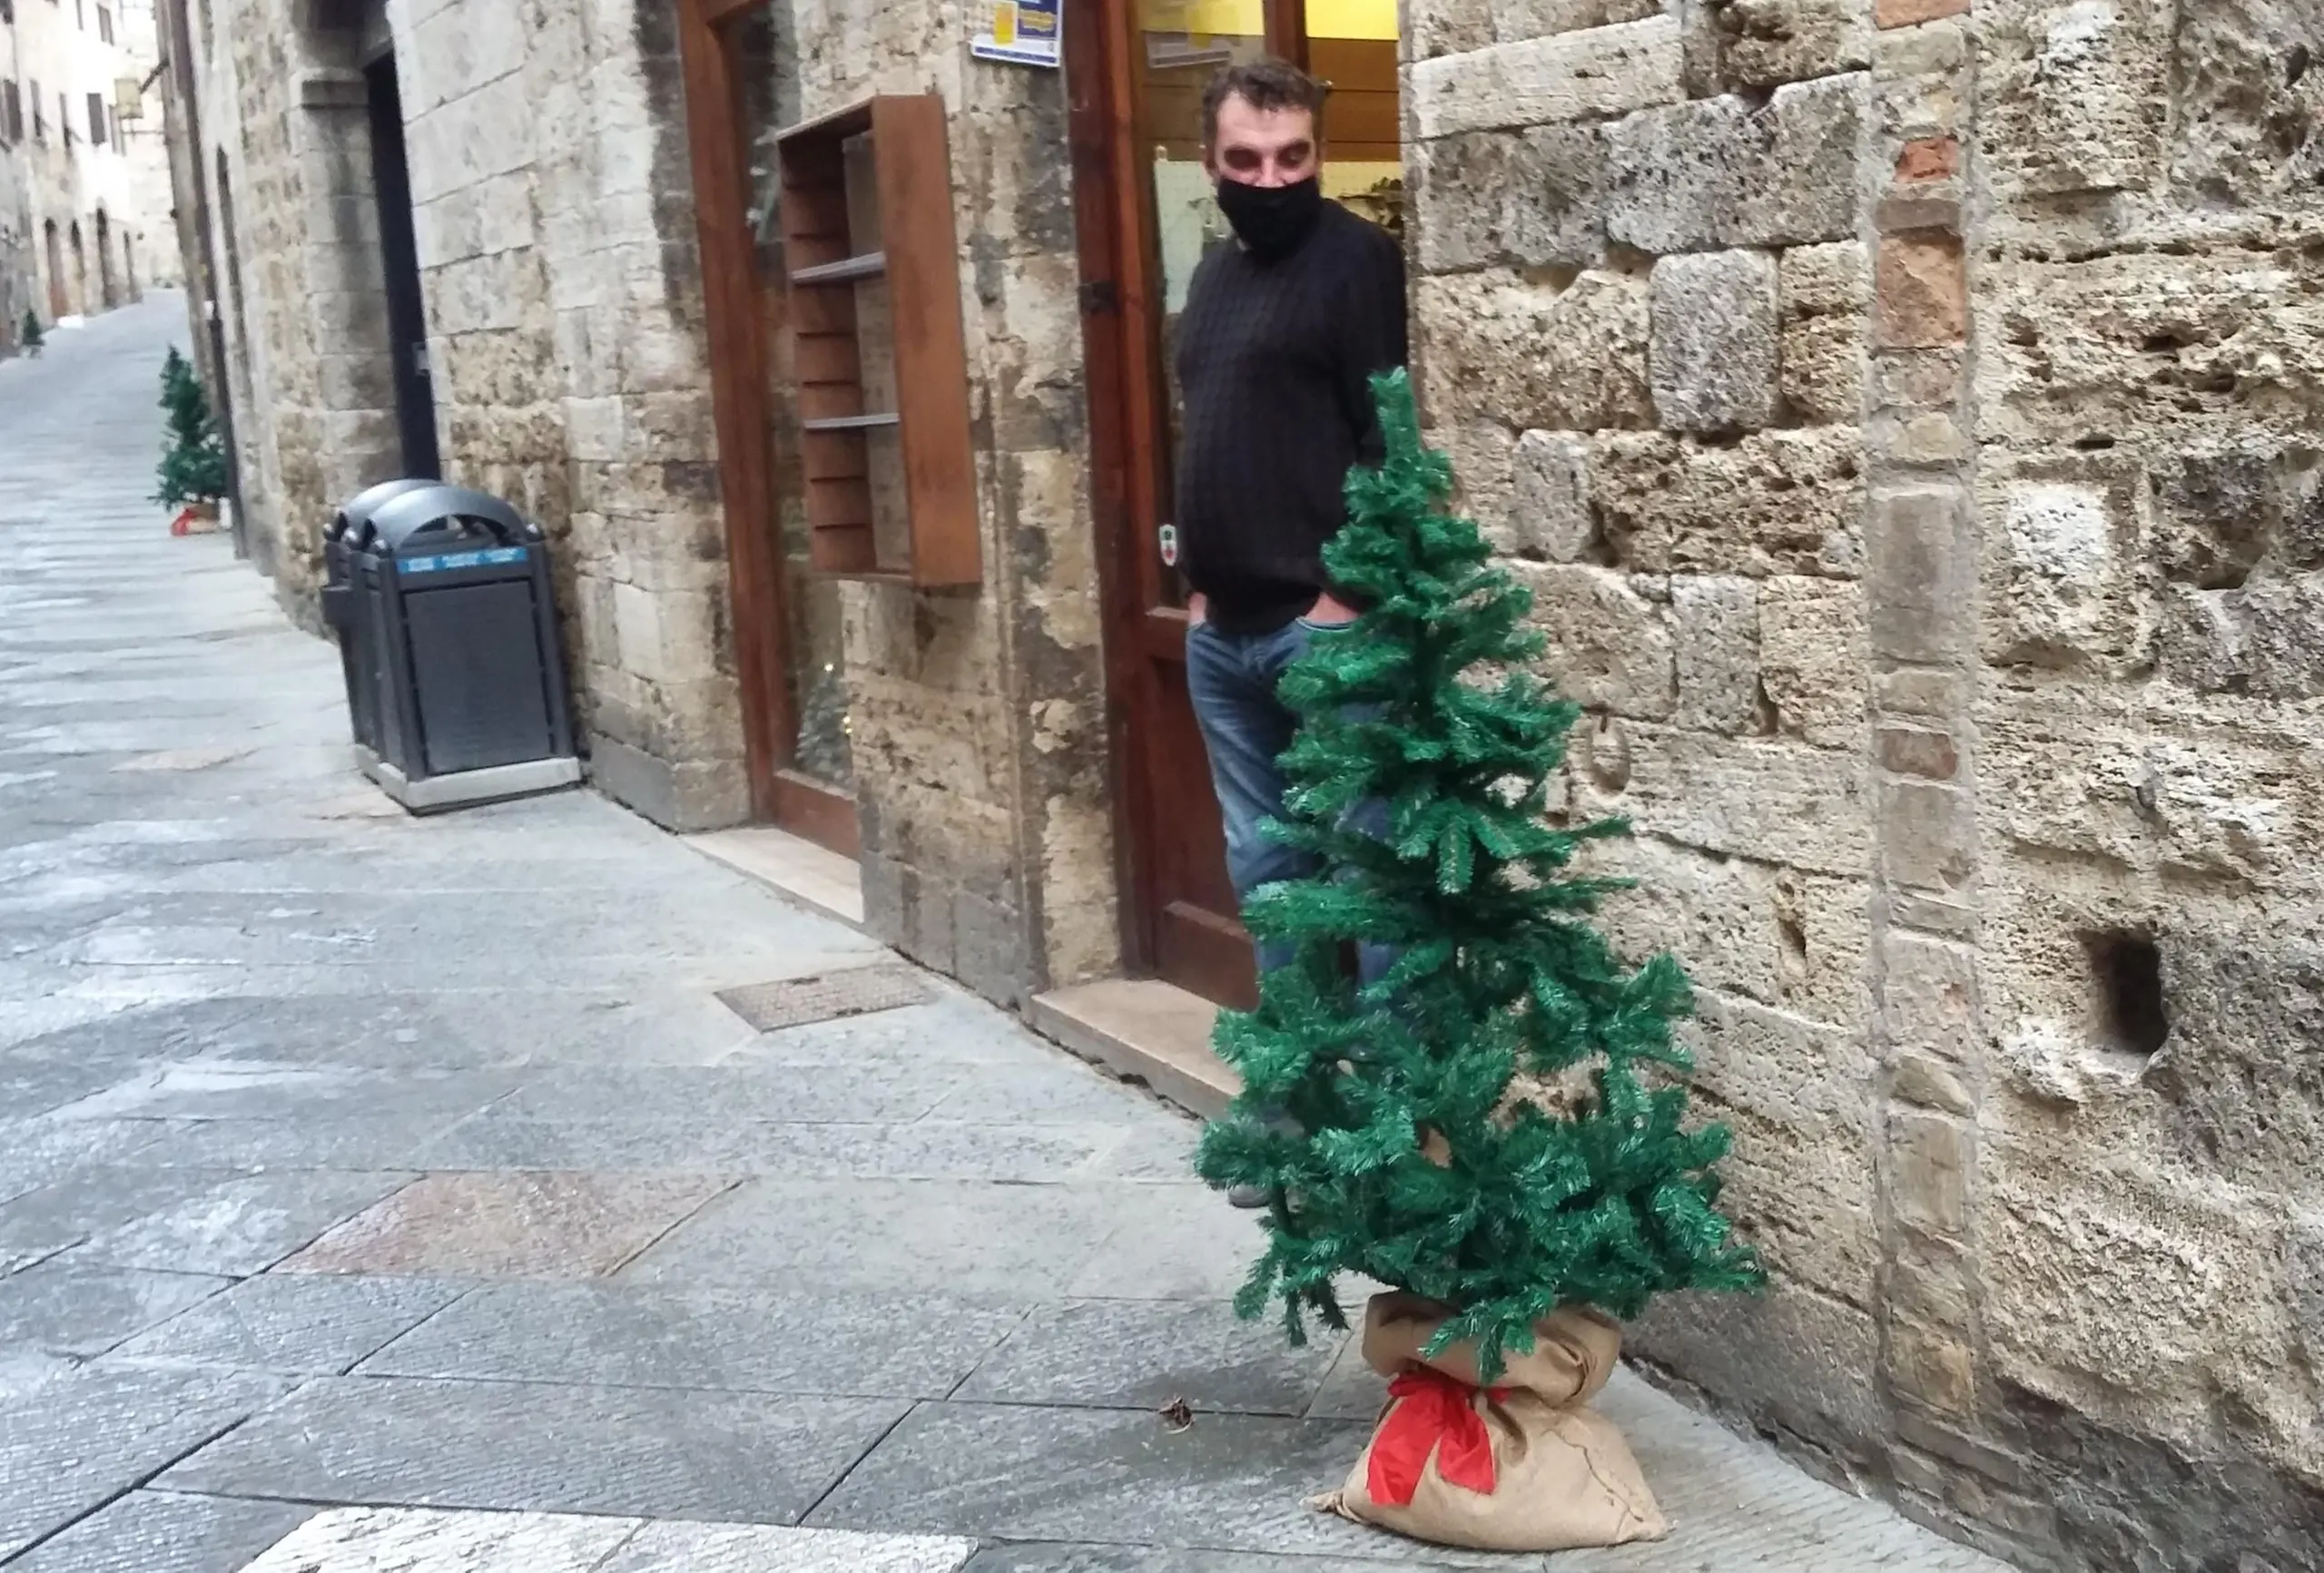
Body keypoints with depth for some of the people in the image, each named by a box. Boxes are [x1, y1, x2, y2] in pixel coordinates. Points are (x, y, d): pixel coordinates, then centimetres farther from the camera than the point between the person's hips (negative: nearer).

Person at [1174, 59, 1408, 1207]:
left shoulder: (1356, 259, -6)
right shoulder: (1214, 275, 18)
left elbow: (1391, 440, -13)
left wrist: (1350, 593, -16)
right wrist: (1196, 581, 16)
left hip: (1323, 621, -8)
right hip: (1223, 629, 8)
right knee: (1265, 865, 13)